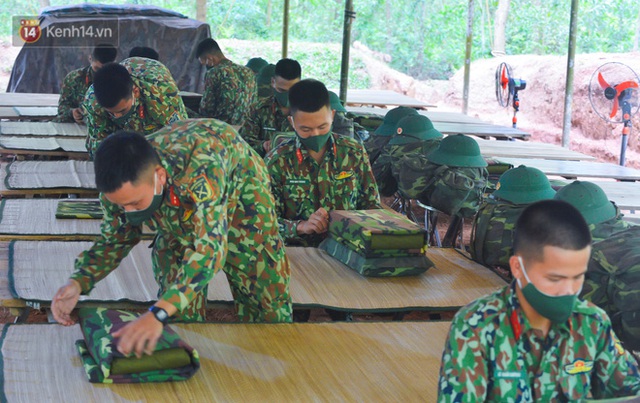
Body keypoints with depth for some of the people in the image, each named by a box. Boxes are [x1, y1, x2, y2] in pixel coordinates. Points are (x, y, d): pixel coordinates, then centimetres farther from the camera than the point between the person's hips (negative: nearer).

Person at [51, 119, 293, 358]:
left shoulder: (201, 168, -49)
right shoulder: (119, 186, -29)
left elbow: (210, 246, -56)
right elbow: (115, 239, -11)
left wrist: (158, 313, -66)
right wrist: (78, 282, -31)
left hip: (241, 192, -4)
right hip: (177, 211, 4)